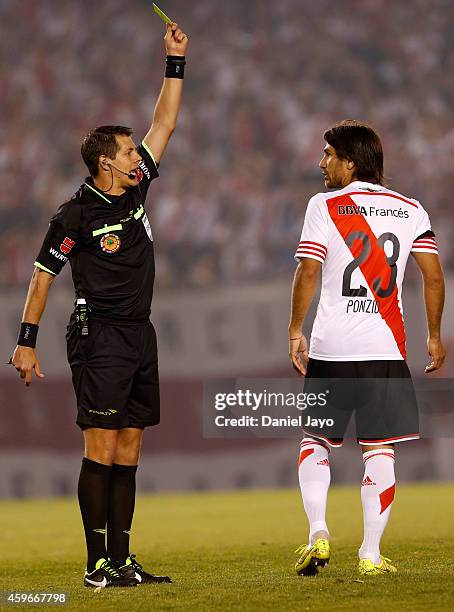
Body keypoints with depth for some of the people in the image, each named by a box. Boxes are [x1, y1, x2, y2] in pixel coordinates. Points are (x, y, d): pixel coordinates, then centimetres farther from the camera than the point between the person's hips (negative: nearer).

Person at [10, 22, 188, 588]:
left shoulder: (136, 190, 10)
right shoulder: (75, 216, -8)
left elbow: (165, 123, 16)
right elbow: (43, 274, -3)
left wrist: (176, 61, 13)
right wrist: (26, 341, -7)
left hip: (139, 335, 7)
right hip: (98, 335, -7)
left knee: (128, 450, 6)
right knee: (101, 447, -10)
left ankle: (121, 560, 9)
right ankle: (98, 566, -10)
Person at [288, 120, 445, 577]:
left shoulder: (324, 206, -1)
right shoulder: (410, 210, 8)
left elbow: (307, 273, -8)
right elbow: (433, 277, 4)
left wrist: (295, 332, 0)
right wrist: (434, 336, 13)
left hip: (331, 350, -1)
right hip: (386, 348, 1)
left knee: (316, 440, 13)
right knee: (379, 451, 3)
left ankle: (318, 534, -2)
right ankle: (370, 555, 0)